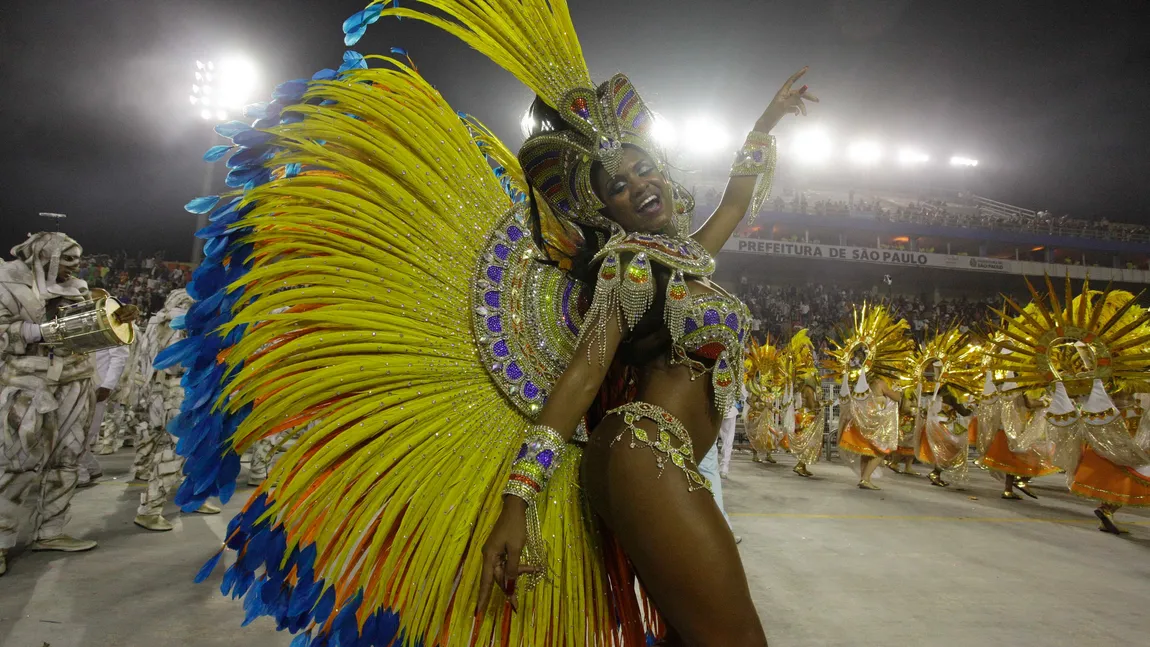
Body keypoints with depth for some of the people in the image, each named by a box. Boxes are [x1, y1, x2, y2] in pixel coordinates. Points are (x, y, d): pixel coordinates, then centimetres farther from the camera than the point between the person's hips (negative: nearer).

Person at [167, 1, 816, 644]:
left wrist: (768, 122, 49)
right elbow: (582, 371, -12)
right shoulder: (628, 261, -2)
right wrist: (517, 501, -18)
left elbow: (737, 202, 38)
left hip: (674, 470, 9)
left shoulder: (686, 256, 21)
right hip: (648, 459, -9)